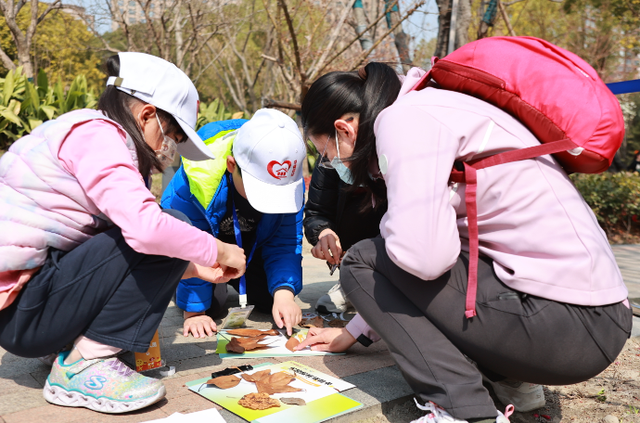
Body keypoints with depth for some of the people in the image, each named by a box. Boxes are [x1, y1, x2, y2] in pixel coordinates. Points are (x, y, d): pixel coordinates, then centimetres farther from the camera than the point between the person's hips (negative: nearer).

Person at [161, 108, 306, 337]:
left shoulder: (291, 181, -29)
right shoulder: (195, 176, -38)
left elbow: (285, 242, -21)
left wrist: (284, 292, -37)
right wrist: (193, 312, -24)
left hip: (253, 240, 3)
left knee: (270, 299, -10)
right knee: (210, 303, -20)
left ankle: (233, 280, 23)